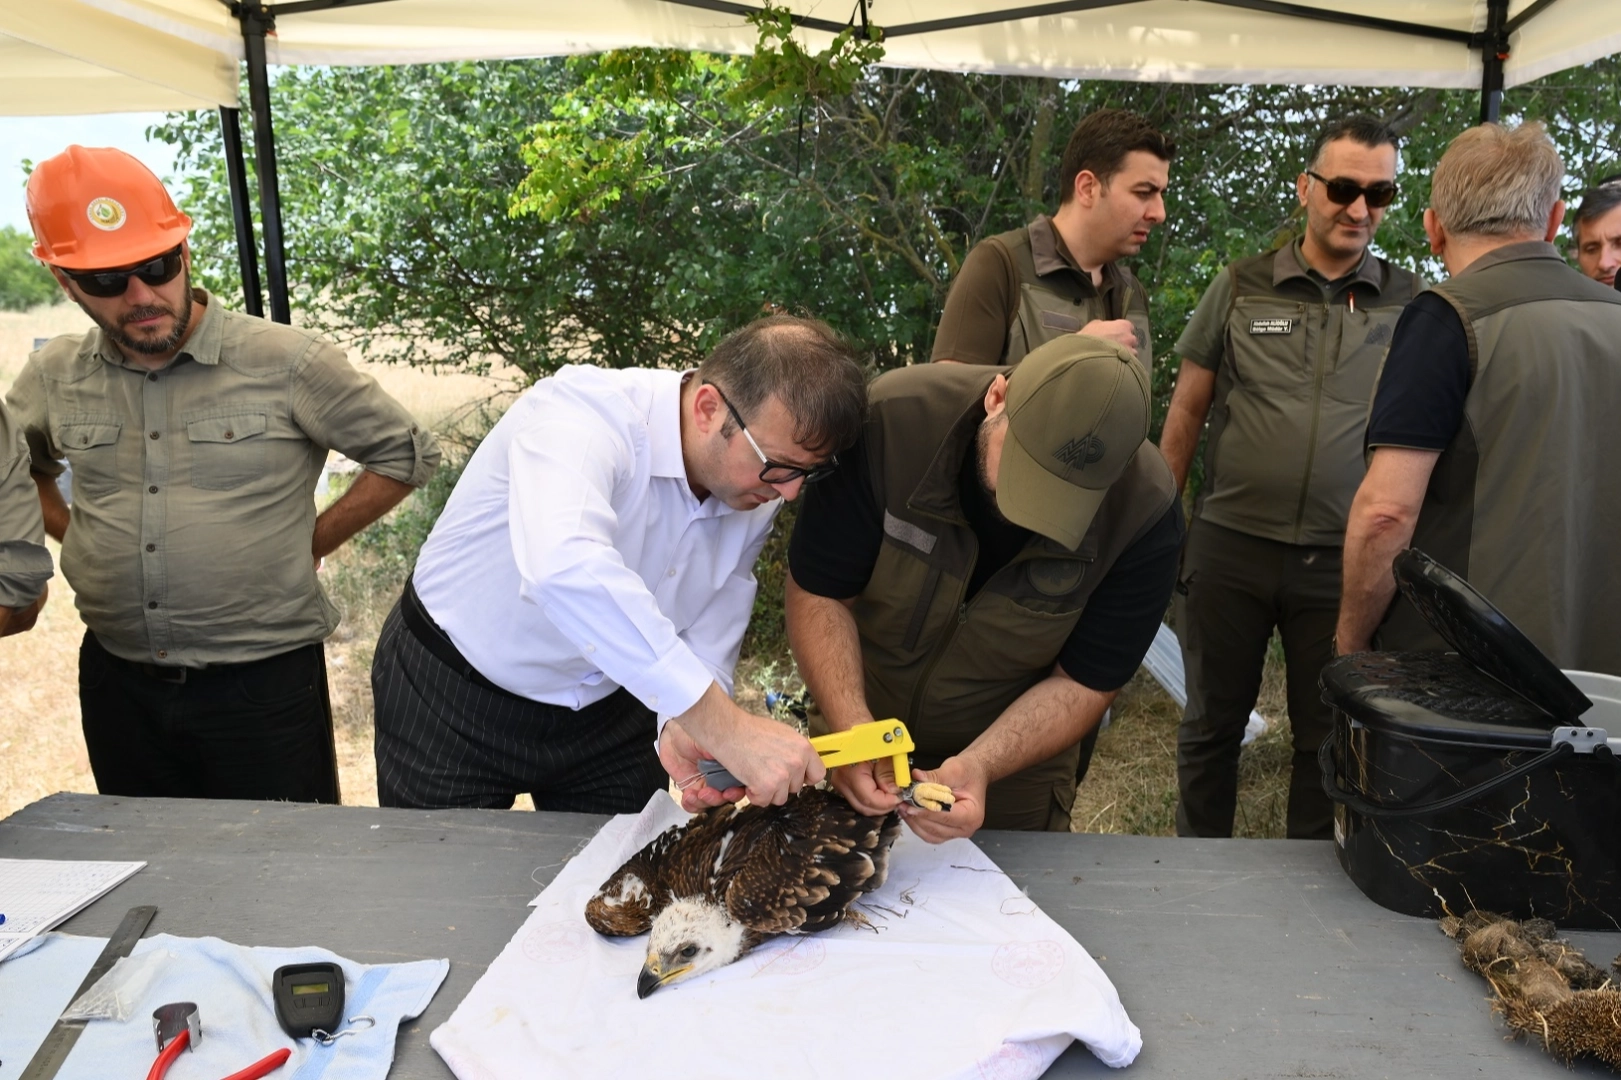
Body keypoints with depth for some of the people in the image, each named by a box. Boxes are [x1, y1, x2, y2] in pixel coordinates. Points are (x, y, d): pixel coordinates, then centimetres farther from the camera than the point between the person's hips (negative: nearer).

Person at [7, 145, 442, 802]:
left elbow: (407, 456, -3)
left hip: (264, 681, -4)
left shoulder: (287, 363, -11)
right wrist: (71, 534, 10)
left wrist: (310, 543, -5)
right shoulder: (53, 377, 4)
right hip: (116, 681, 5)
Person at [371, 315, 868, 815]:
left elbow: (707, 634, -4)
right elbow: (565, 568, -51)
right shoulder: (582, 411, -32)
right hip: (450, 697, -4)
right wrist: (725, 728, -51)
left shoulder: (756, 492, -10)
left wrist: (684, 725, -26)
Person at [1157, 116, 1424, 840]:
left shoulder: (1409, 303, 5)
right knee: (1211, 723, 12)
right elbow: (1186, 410, 6)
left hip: (1344, 558, 1)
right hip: (1230, 545, 0)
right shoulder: (1240, 288, 3)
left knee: (1328, 734, 13)